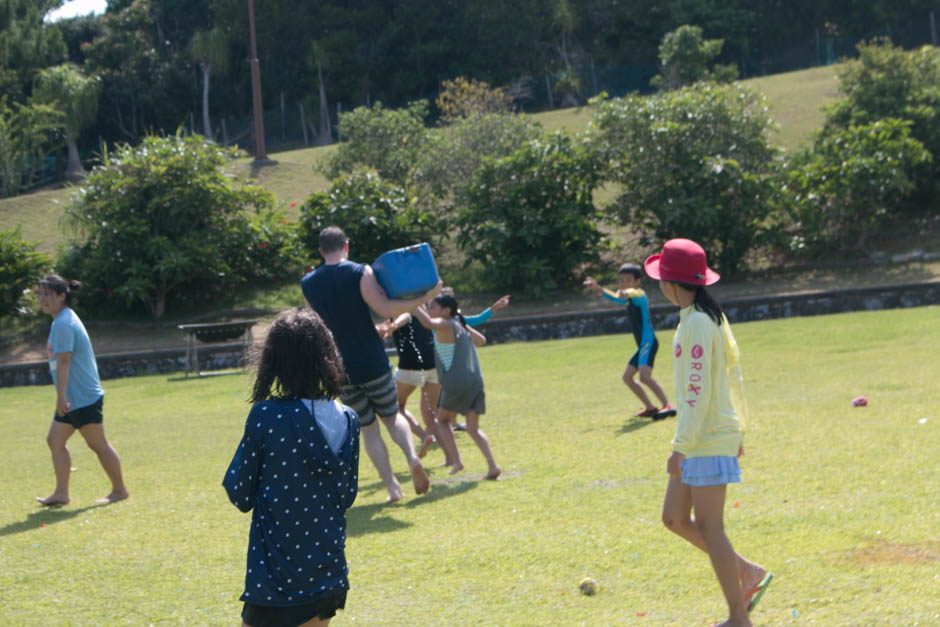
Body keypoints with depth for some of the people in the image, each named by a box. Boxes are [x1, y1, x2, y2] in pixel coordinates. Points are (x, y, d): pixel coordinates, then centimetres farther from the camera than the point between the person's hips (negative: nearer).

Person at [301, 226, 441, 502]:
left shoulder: (307, 284, 4)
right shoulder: (360, 273, -8)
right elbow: (386, 308, -18)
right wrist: (424, 298, -11)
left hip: (339, 368, 2)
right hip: (372, 363, -2)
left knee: (368, 428, 12)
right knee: (391, 416, 17)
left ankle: (392, 486, 5)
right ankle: (412, 457, -9)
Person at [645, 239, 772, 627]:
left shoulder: (697, 323, -18)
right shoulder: (712, 316, 12)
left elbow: (698, 391, -22)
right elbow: (733, 374, 18)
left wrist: (681, 446, -21)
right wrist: (738, 425, 24)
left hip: (708, 440, -10)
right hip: (710, 436, 10)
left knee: (708, 527, -3)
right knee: (674, 519, 13)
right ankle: (748, 573, 20)